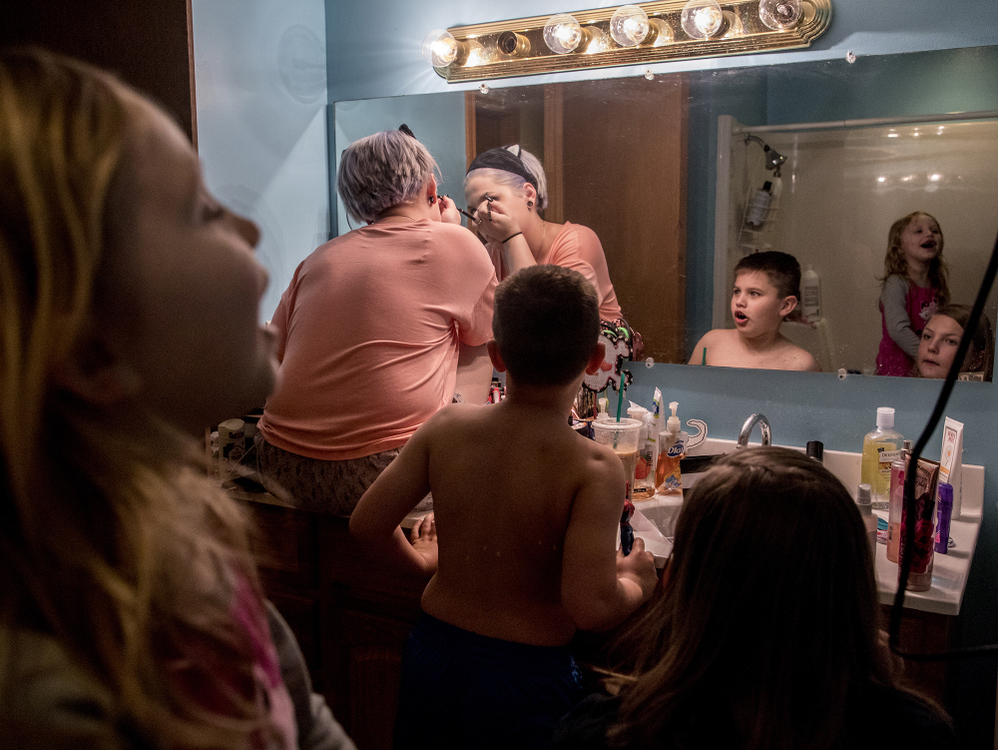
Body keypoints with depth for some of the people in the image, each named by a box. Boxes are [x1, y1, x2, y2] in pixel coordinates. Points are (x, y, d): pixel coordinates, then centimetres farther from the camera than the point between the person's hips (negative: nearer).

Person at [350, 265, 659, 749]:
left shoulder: (446, 427, -10)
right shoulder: (593, 468, -21)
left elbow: (367, 524, -4)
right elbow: (591, 606, -26)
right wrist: (635, 582, -4)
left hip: (432, 653, 4)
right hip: (528, 673, -3)